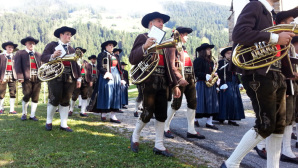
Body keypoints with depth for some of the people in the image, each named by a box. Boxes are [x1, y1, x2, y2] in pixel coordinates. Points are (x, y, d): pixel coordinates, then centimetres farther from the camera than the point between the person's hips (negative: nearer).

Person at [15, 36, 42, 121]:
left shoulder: (39, 55, 19)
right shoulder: (20, 53, 9)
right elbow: (18, 66, -1)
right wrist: (20, 77, -12)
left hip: (37, 79, 3)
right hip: (27, 78, -3)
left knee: (35, 97, 2)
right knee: (26, 96, -5)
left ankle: (32, 115, 11)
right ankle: (24, 114, 16)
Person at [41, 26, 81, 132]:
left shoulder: (71, 49, 20)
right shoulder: (52, 45, 7)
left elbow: (76, 64, 17)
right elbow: (43, 57, -2)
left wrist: (78, 78, 10)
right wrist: (53, 56, -22)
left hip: (70, 78, 4)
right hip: (56, 76, -4)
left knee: (65, 101, 4)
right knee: (55, 100, -5)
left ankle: (64, 124, 11)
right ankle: (49, 122, 15)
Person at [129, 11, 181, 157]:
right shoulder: (142, 37, 1)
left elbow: (167, 65, 19)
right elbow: (132, 59, -11)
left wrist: (174, 85, 13)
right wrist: (145, 46, -26)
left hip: (162, 83, 7)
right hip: (149, 82, -6)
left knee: (162, 114, 5)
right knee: (148, 112, -6)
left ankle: (159, 146, 14)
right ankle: (135, 137, 20)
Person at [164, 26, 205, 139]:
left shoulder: (183, 48, 23)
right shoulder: (172, 46, -5)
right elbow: (171, 66, -15)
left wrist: (192, 78, 13)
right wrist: (180, 78, -23)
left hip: (189, 78, 9)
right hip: (180, 78, -9)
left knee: (192, 103, 4)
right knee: (176, 104, -6)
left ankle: (191, 131, 10)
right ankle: (166, 128, 9)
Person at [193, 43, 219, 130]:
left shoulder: (210, 61, 18)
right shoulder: (198, 60, -6)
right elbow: (196, 73, -14)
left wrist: (214, 75, 5)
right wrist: (207, 76, -19)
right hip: (201, 84, -7)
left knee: (211, 103, 4)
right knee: (201, 102, -4)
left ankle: (209, 122, 10)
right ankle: (195, 119, 12)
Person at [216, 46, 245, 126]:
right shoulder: (221, 62, -3)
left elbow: (236, 74, 20)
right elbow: (220, 74, -12)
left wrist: (239, 84, 13)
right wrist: (223, 84, -19)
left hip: (234, 85, 7)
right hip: (226, 85, -7)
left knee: (235, 101, 4)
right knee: (226, 101, -7)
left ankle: (231, 119, 10)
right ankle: (222, 118, 3)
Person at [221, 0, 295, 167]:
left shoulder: (272, 14, 22)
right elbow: (239, 34, -23)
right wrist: (275, 38, -20)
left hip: (276, 75, 9)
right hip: (259, 75, -9)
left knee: (279, 124, 10)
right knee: (266, 125, -8)